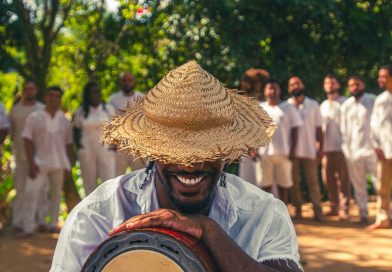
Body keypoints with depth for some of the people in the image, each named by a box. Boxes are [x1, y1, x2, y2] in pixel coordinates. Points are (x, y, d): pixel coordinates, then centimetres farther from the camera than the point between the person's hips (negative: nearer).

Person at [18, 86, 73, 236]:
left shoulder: (64, 120, 9)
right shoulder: (34, 117, 0)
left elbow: (68, 144, 12)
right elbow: (28, 141, -4)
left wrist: (69, 164, 7)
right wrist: (31, 163, -12)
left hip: (59, 163, 3)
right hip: (40, 163, -3)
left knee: (56, 193, 9)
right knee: (30, 191, -14)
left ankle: (53, 224, 19)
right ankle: (28, 227, -11)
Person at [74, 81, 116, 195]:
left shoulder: (109, 109, 6)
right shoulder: (81, 111, 7)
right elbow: (76, 130, 14)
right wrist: (79, 146, 1)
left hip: (106, 151, -1)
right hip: (87, 152, 1)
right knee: (89, 183, 5)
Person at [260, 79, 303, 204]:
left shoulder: (288, 108, 6)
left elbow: (294, 129, 4)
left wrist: (292, 149, -5)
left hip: (283, 152, -1)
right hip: (264, 152, 1)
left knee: (283, 184, 4)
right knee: (265, 184, 3)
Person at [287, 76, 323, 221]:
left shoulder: (313, 105, 6)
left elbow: (318, 128, 7)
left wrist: (320, 148, 1)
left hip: (309, 150, 0)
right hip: (292, 150, 0)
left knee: (313, 181, 0)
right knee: (294, 181, 4)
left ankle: (317, 209, 3)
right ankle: (297, 208, 11)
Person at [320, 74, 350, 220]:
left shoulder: (345, 103, 1)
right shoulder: (323, 106, 17)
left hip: (341, 147, -5)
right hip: (326, 148, 5)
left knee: (343, 179, -5)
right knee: (328, 178, 6)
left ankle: (344, 208, -3)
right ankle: (334, 206, 15)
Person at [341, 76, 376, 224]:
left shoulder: (373, 101, 0)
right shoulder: (346, 105, 10)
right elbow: (344, 129, 11)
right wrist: (346, 149, 5)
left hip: (372, 148, -3)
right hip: (353, 150, 3)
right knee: (358, 185, 7)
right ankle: (363, 214, 14)